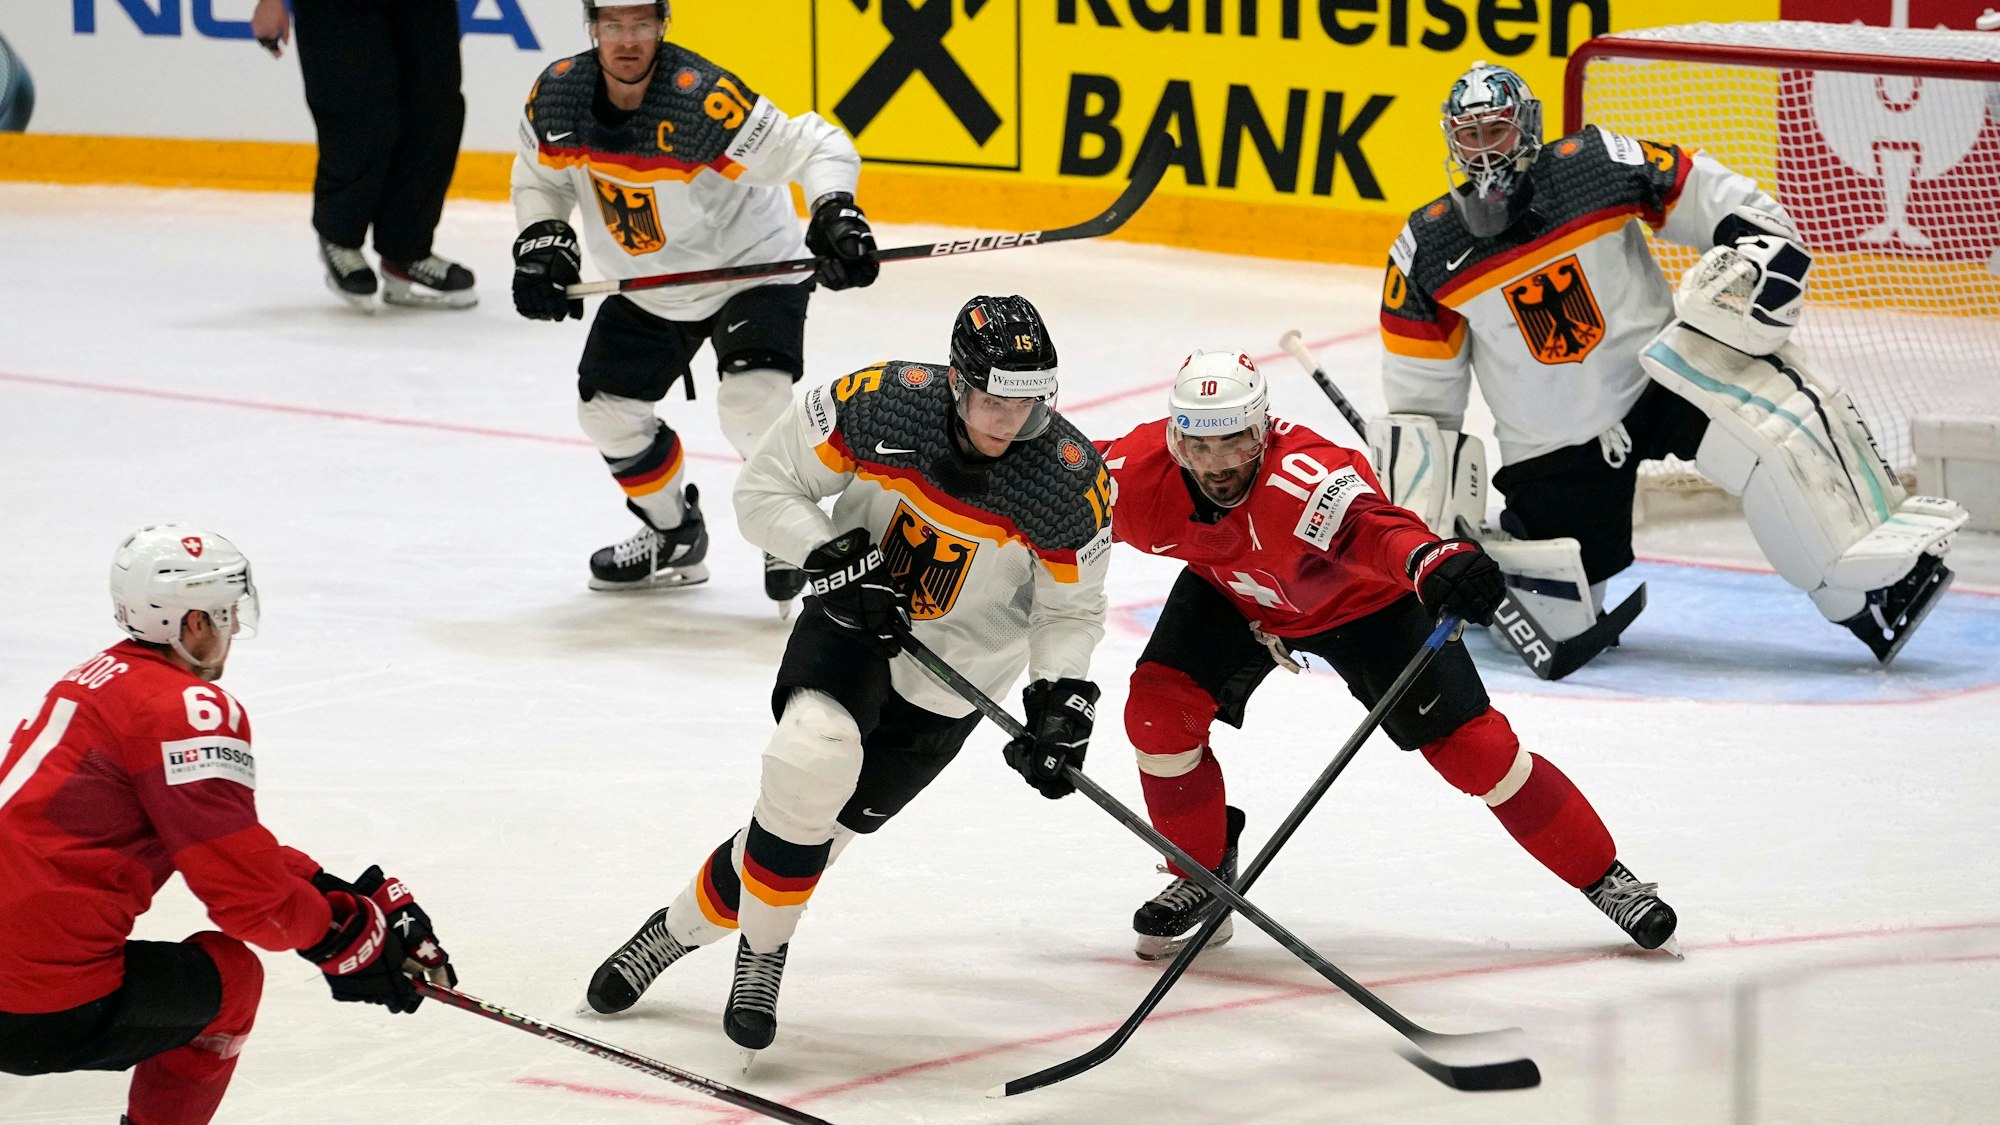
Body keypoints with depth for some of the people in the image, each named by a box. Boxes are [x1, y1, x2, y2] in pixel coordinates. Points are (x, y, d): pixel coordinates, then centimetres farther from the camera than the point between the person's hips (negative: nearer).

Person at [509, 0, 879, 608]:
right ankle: (674, 535, 32)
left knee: (753, 400, -25)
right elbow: (538, 179, 6)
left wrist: (835, 210, -48)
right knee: (608, 409, 8)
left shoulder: (704, 101, -32)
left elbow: (818, 147, -30)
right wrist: (541, 240, -11)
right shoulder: (557, 96, -14)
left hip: (752, 266, -6)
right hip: (647, 285, 7)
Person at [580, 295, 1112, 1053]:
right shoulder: (881, 402, -20)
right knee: (814, 753, -28)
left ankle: (683, 927, 22)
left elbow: (1070, 609, -3)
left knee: (817, 822, -2)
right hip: (852, 618, -1)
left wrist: (1062, 697, -18)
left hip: (949, 683, 1)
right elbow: (765, 486, -8)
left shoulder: (1071, 480, -20)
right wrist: (829, 555, -23)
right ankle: (763, 948, -7)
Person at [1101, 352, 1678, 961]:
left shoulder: (1302, 475, -44)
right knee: (1158, 710, -16)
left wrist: (1433, 559, -84)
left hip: (1360, 598, -4)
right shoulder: (1134, 475, -29)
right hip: (1232, 597, 4)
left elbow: (1368, 525, -63)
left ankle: (1605, 878, 8)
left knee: (1472, 745, -8)